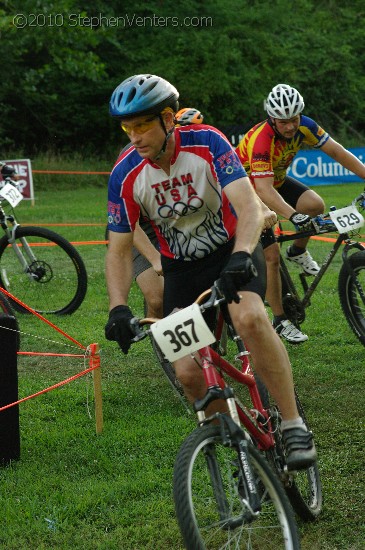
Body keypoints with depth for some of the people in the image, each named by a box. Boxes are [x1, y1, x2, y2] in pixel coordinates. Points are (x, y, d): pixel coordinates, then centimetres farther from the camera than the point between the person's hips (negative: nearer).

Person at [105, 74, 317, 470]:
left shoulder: (207, 144, -22)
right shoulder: (125, 174, -14)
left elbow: (249, 206, -31)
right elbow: (119, 249, -8)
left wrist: (241, 257, -51)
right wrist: (118, 308, -24)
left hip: (233, 251, -3)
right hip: (182, 268, 3)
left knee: (249, 318, -35)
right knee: (188, 373, -12)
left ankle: (294, 426, -24)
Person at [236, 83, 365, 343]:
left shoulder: (304, 126, -18)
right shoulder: (261, 139, -37)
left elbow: (337, 151, -12)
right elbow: (264, 190, -45)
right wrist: (293, 216, -59)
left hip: (277, 180, 6)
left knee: (316, 205, -22)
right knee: (271, 256, -11)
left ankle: (298, 251, 7)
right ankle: (280, 320, 2)